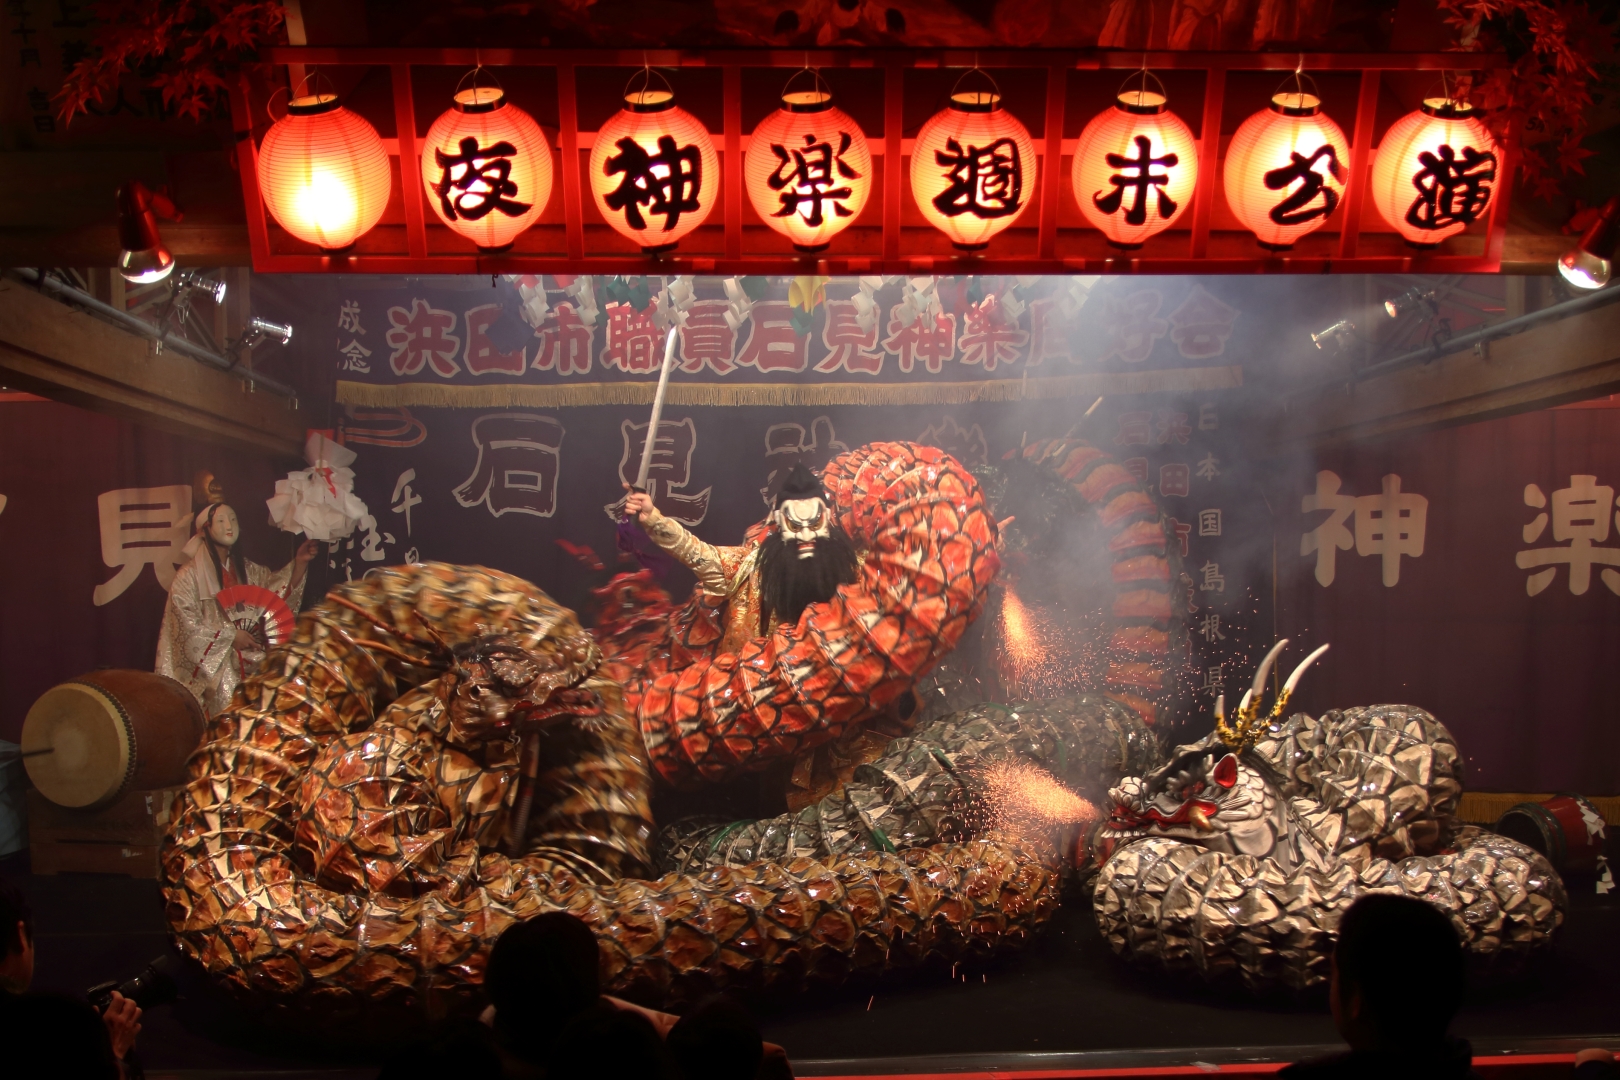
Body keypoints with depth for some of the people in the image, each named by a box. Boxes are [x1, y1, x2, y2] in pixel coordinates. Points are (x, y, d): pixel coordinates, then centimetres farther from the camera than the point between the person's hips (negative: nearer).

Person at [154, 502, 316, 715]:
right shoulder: (189, 576, -2)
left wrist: (299, 563, -14)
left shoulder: (247, 570, 14)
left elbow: (275, 586, 1)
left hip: (248, 662, 4)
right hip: (213, 662, -4)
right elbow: (187, 625, -7)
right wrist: (229, 637, -11)